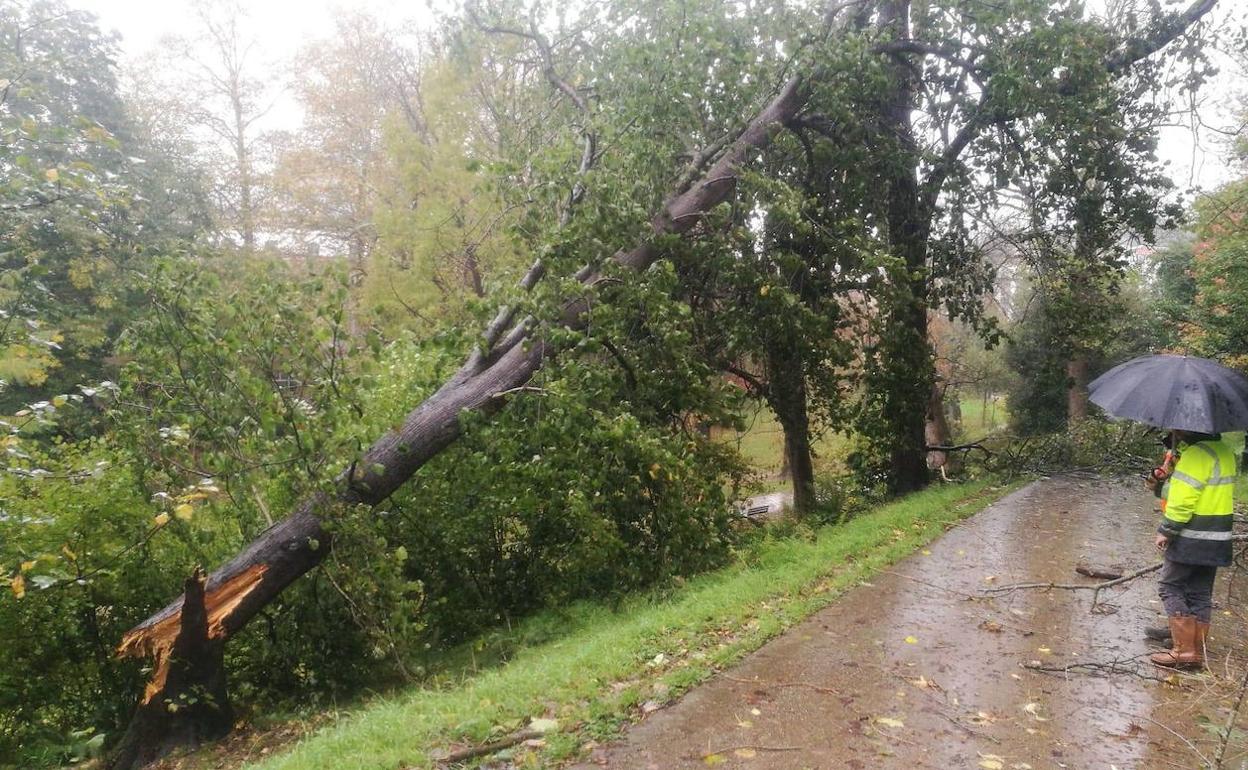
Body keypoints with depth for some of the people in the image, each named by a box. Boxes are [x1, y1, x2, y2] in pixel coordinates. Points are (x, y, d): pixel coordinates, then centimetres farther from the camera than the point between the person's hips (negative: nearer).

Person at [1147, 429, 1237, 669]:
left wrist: (1166, 531, -14)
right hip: (1217, 540, 9)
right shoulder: (1225, 452, 11)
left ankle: (1184, 650, 0)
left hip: (1192, 539, -9)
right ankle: (1197, 653, 19)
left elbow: (1182, 501, -22)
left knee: (1170, 587, 1)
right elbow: (1216, 494, 17)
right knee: (1201, 594, 14)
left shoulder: (1196, 454, -19)